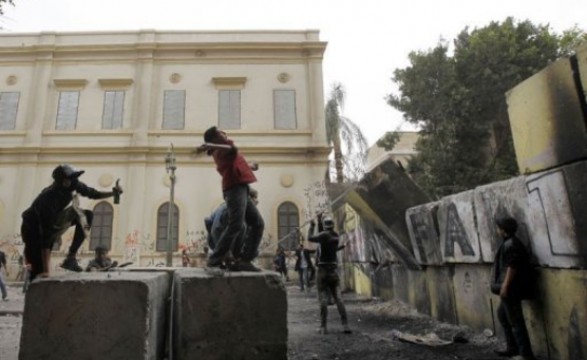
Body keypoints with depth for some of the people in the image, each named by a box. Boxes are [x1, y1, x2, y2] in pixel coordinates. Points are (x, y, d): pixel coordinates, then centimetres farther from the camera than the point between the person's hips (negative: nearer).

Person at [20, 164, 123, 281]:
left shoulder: (73, 185, -22)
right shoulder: (47, 199, -38)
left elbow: (92, 193, 0)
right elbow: (45, 237, -39)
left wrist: (113, 193, -17)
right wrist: (45, 270, -40)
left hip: (51, 221, 7)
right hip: (34, 228, -7)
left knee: (87, 215, -10)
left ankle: (70, 258, -12)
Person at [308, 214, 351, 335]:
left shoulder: (324, 235, -12)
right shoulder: (336, 236, 8)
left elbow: (310, 238, -10)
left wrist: (312, 226, 4)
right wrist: (320, 221, 26)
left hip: (323, 270, -5)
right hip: (334, 270, 5)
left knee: (323, 299, -1)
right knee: (338, 298, 3)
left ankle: (323, 327, 0)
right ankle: (345, 325, -3)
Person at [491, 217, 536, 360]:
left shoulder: (511, 244, -18)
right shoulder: (509, 243, 13)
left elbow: (512, 267, -24)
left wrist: (505, 286, -23)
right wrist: (504, 286, 23)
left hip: (511, 288, -11)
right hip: (510, 288, 11)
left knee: (515, 321, -5)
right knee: (502, 314, 21)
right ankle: (513, 347, 30)